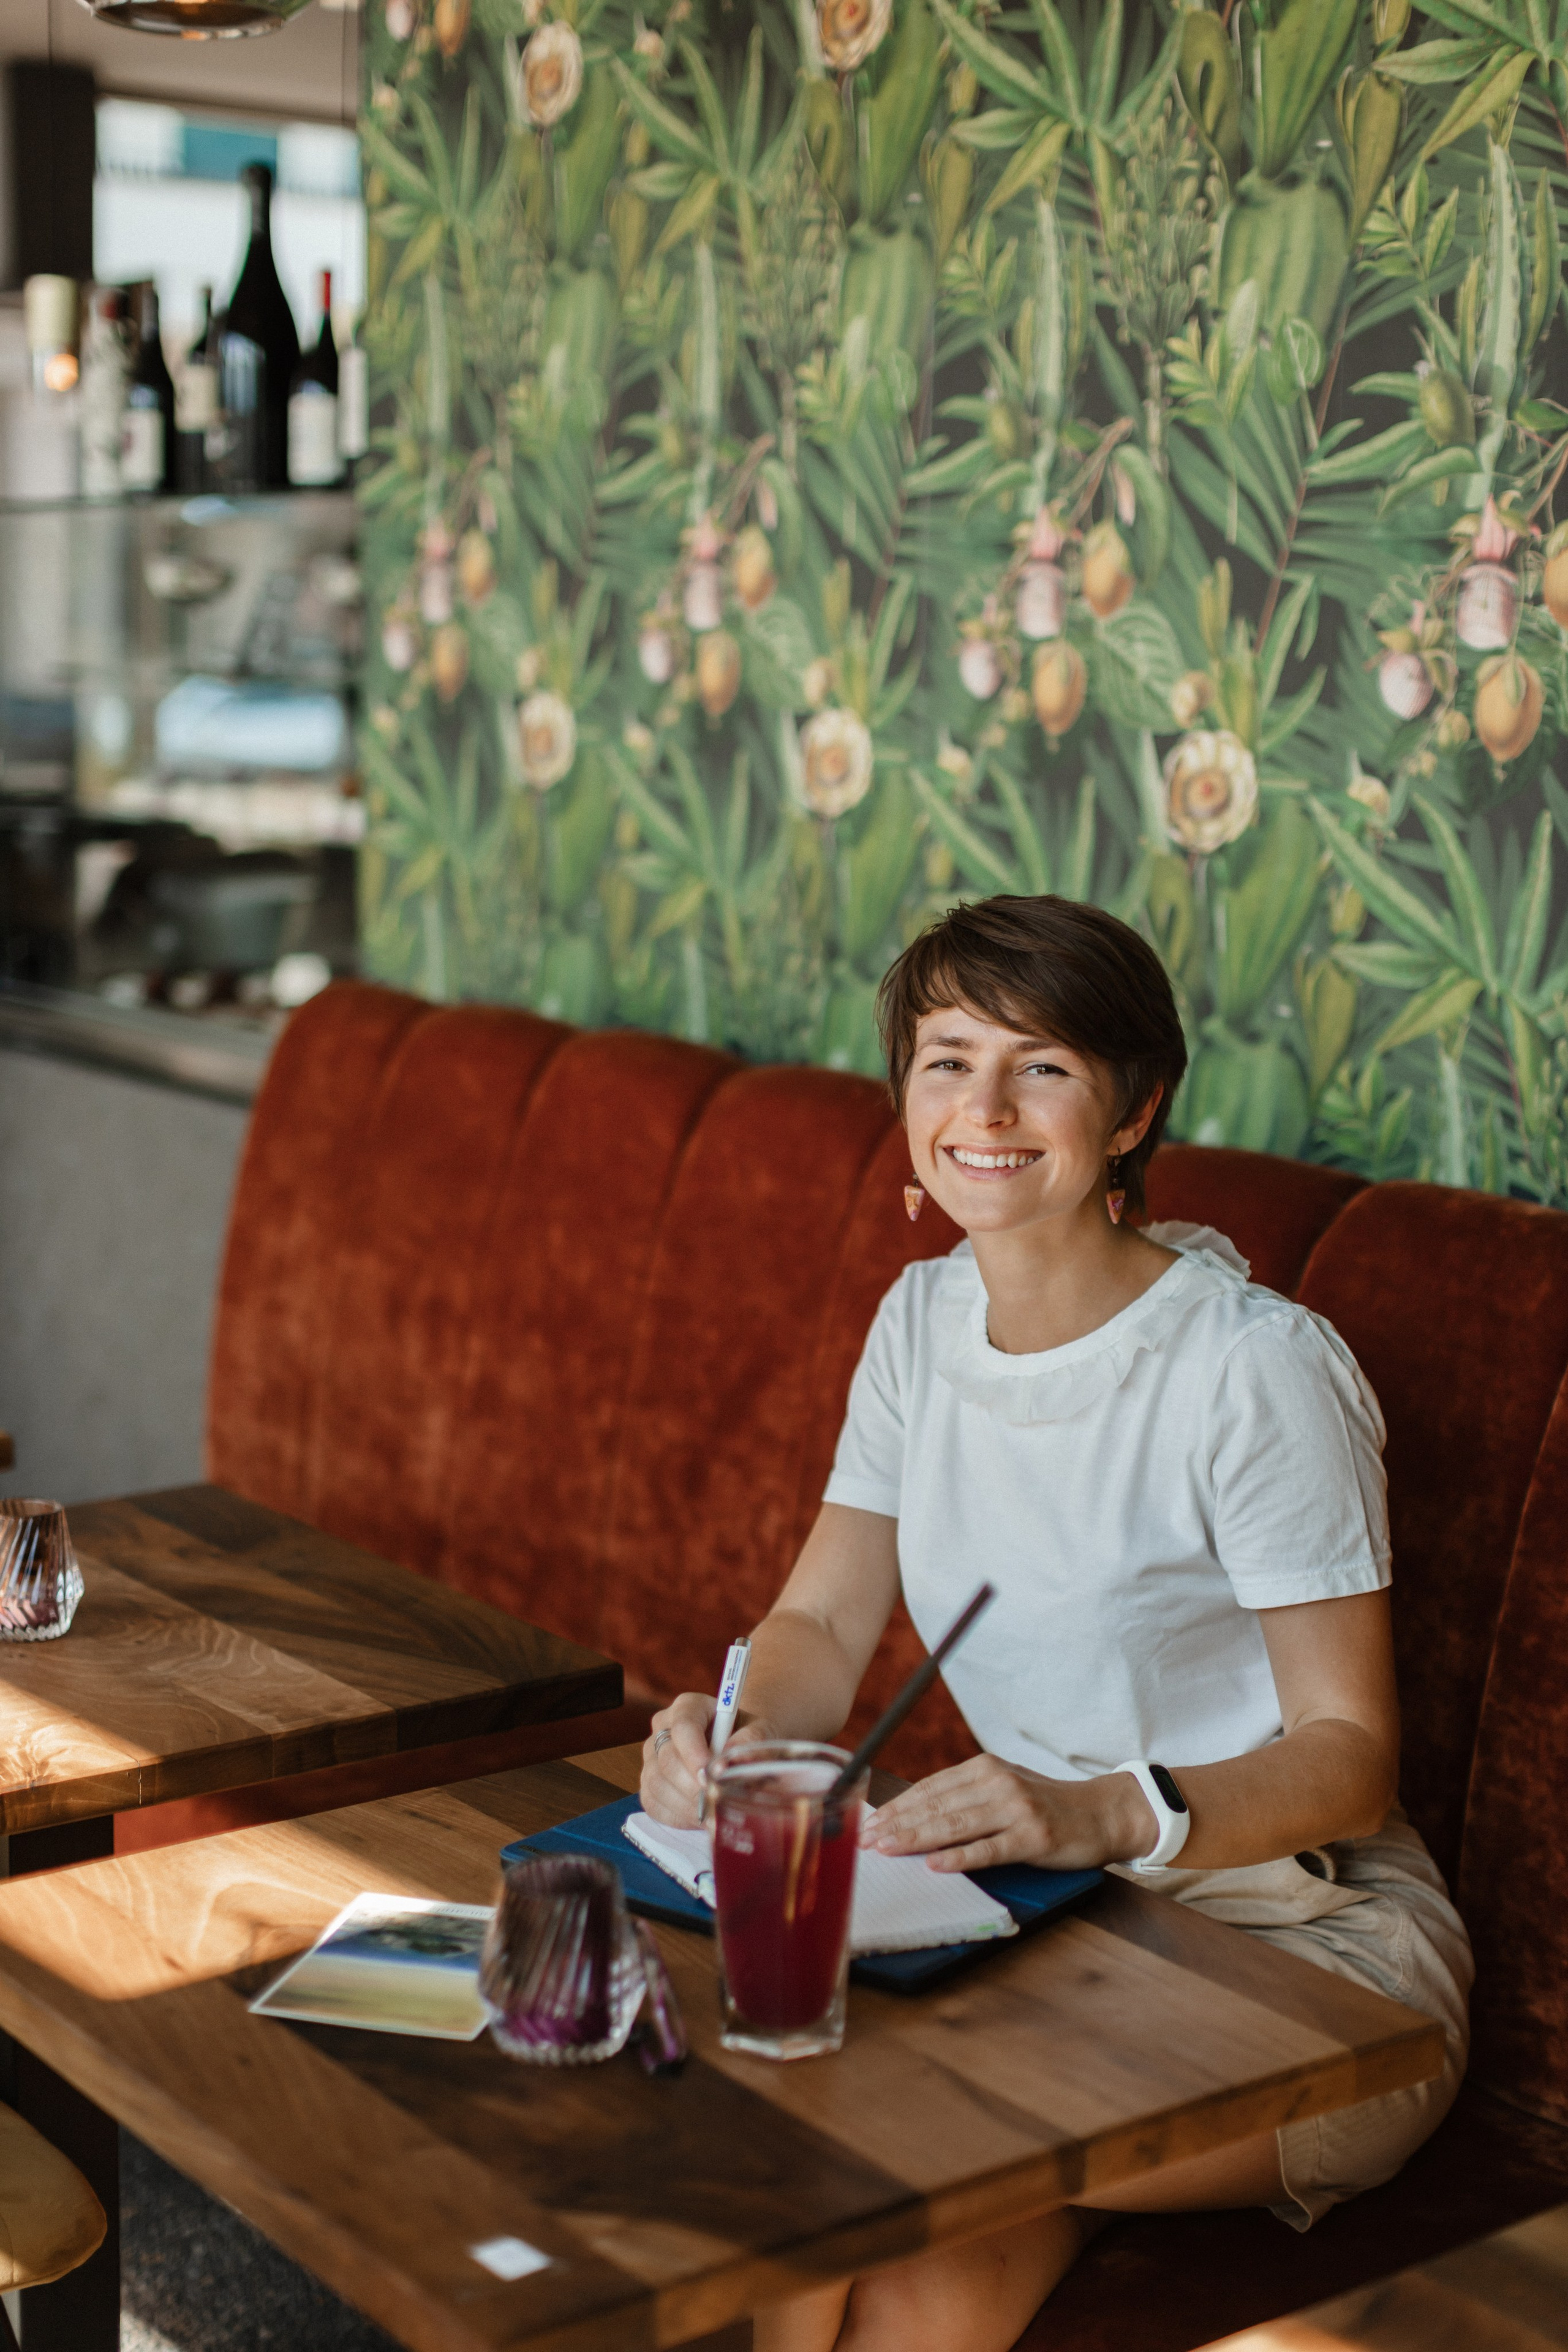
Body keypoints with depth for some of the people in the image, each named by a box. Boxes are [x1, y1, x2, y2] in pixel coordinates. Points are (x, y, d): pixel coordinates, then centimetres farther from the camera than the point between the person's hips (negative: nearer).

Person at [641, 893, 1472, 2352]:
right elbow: (822, 1623, 7)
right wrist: (735, 1738, -16)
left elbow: (1350, 1759, -16)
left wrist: (1108, 1812, -34)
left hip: (1306, 1934, -5)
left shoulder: (1256, 1367, -17)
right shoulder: (925, 1318, 4)